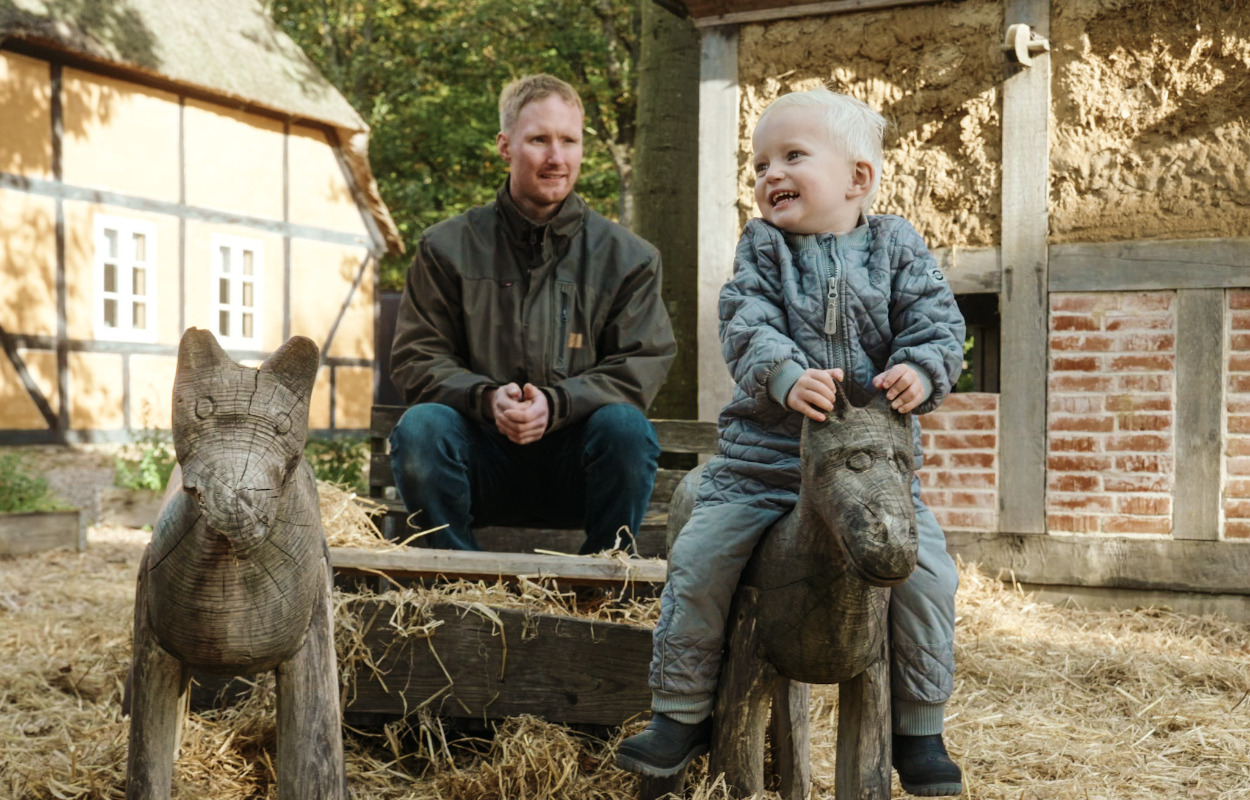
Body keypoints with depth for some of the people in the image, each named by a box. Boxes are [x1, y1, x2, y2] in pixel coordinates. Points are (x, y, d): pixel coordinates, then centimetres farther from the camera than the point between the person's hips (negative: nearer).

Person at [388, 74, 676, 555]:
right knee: (419, 427, -29)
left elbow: (642, 365, -2)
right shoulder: (448, 248, 6)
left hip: (575, 467, 0)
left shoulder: (626, 257, 6)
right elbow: (416, 360, 2)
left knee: (625, 425, -31)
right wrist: (485, 398, -19)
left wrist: (556, 403, -19)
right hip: (483, 457, 0)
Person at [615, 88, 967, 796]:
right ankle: (683, 711, 11)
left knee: (927, 572, -10)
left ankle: (920, 726, 12)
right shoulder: (762, 248, 4)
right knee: (699, 560, -9)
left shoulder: (896, 246, 5)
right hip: (765, 453, 0)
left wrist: (921, 370, -25)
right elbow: (748, 329, -12)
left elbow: (939, 322, -3)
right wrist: (787, 375, -31)